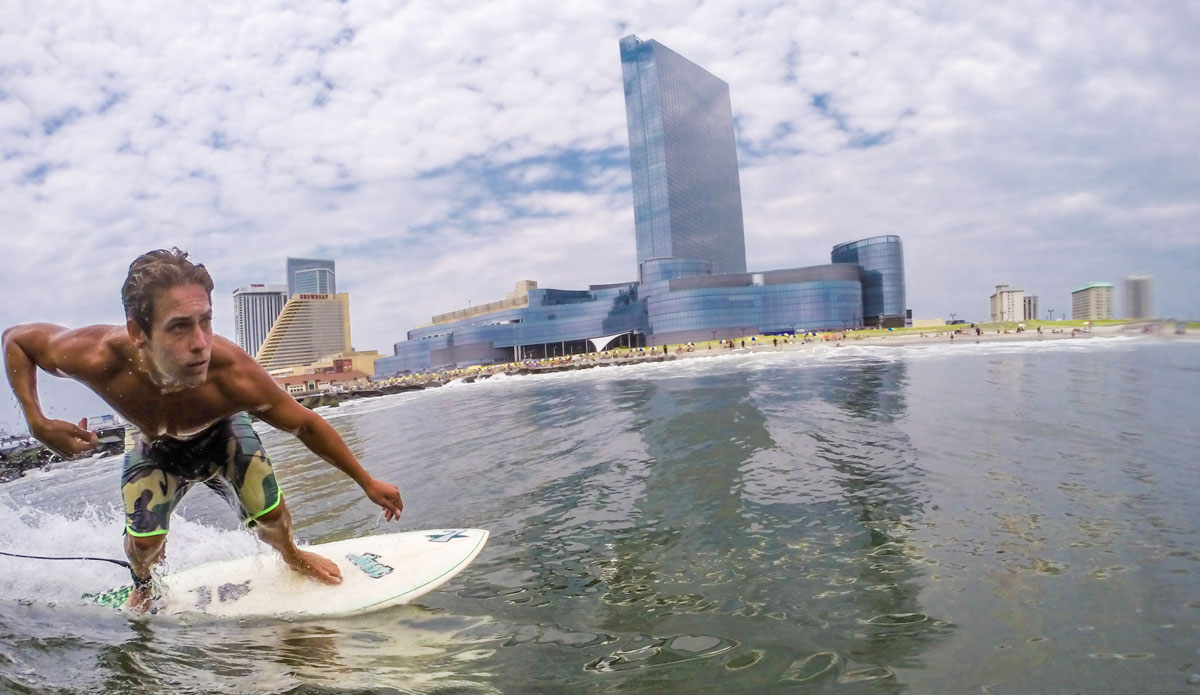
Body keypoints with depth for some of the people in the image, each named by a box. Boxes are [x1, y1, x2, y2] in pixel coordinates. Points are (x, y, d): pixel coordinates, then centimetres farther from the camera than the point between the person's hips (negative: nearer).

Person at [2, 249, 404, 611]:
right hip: (156, 448, 1)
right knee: (144, 543, -9)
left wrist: (368, 484, -19)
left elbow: (305, 425, -28)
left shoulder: (234, 375, -45)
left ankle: (293, 557, 29)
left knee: (270, 517, -10)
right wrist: (38, 424, -33)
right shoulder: (99, 358, -42)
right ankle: (142, 586, 31)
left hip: (222, 436, -1)